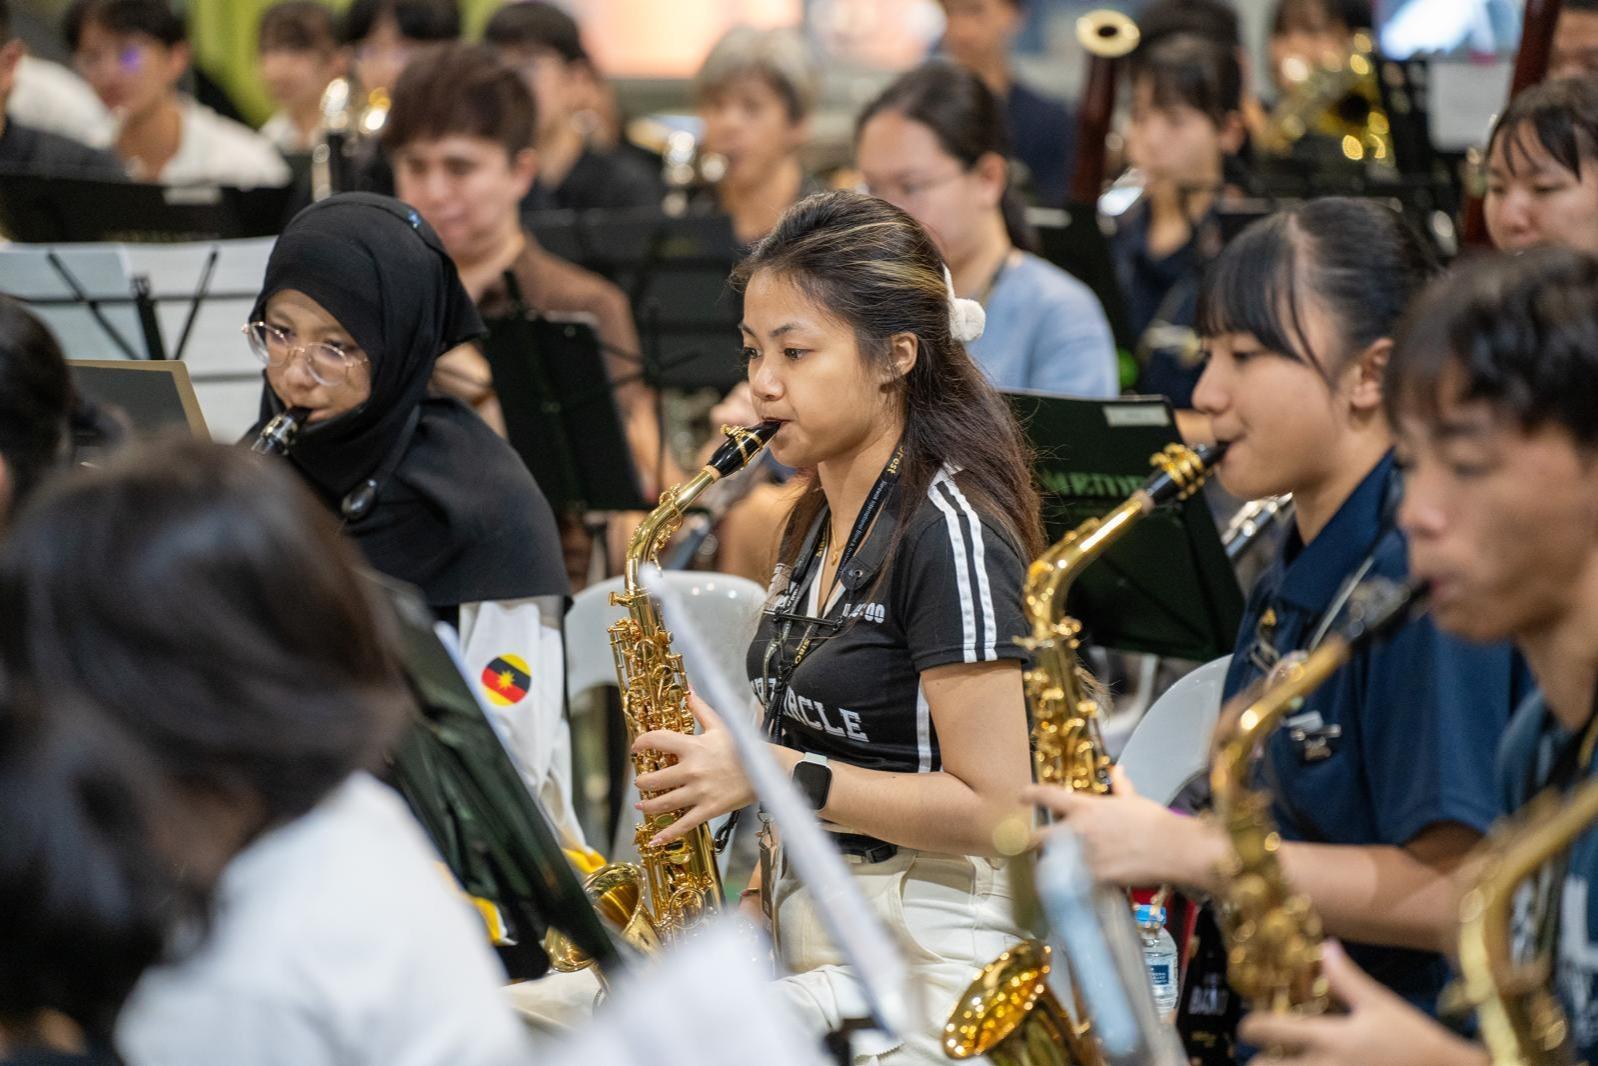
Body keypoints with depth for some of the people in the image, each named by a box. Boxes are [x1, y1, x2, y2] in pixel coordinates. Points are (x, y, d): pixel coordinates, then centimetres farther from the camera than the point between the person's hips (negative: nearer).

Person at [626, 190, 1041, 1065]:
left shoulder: (947, 526, -12)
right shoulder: (816, 523, 14)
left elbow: (994, 810, -15)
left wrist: (773, 772, -17)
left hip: (926, 965, -8)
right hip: (811, 942, 8)